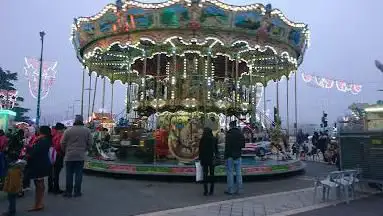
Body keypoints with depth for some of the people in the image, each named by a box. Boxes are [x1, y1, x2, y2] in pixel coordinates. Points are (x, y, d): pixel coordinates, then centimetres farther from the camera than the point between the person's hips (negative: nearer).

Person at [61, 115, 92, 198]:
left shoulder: (68, 130, -3)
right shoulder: (87, 131, 0)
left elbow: (63, 143, -1)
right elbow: (89, 143, 1)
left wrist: (65, 152, 16)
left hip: (69, 156, 0)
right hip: (81, 156, 0)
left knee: (69, 174, 9)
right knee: (78, 174, 6)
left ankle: (68, 191, 15)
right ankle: (77, 192, 11)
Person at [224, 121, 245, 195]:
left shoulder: (229, 133, -14)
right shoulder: (240, 133, 8)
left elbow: (227, 146, -17)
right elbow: (243, 145, 13)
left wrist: (226, 155, -12)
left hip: (230, 155, -6)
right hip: (238, 155, 7)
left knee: (229, 172, 0)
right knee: (238, 172, 11)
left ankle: (230, 190, 3)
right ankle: (238, 189, 16)